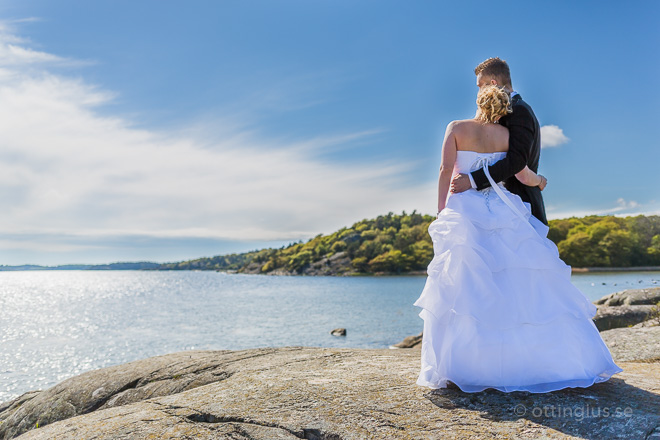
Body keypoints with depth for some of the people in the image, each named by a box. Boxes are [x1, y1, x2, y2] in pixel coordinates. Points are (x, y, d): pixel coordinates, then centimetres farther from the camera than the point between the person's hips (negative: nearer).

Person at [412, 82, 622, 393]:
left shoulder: (456, 128, 3)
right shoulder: (506, 134, 5)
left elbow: (445, 171, -4)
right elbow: (523, 175, -1)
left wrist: (441, 212, -1)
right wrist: (540, 181, 21)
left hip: (464, 210, -1)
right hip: (501, 214, 1)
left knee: (463, 288, -1)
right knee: (519, 285, 6)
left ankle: (460, 366, -2)